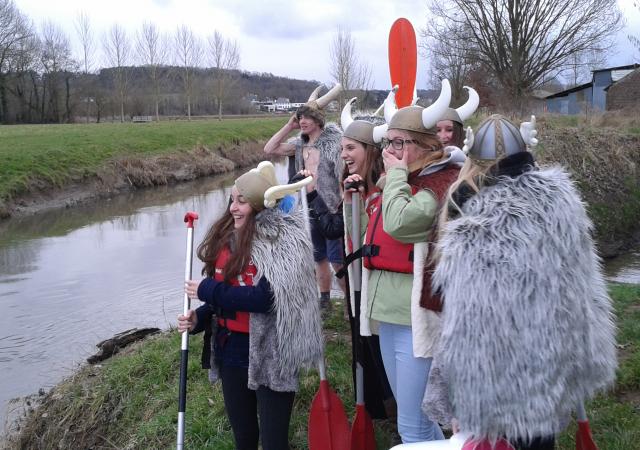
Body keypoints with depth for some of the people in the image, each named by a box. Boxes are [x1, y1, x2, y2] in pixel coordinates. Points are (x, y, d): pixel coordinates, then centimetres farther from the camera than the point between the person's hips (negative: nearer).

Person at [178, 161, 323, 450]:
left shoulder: (282, 241, -17)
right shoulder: (227, 237, 5)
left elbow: (267, 297, -27)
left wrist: (207, 291, -19)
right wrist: (199, 318, -3)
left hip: (270, 355, -7)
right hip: (231, 350, 7)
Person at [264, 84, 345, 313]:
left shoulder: (333, 141, -12)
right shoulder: (300, 143, 8)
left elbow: (345, 175, -16)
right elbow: (269, 149, 7)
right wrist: (289, 126, 1)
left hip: (332, 209, -7)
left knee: (338, 260, -5)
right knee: (319, 257, 17)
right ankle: (324, 299, 31)